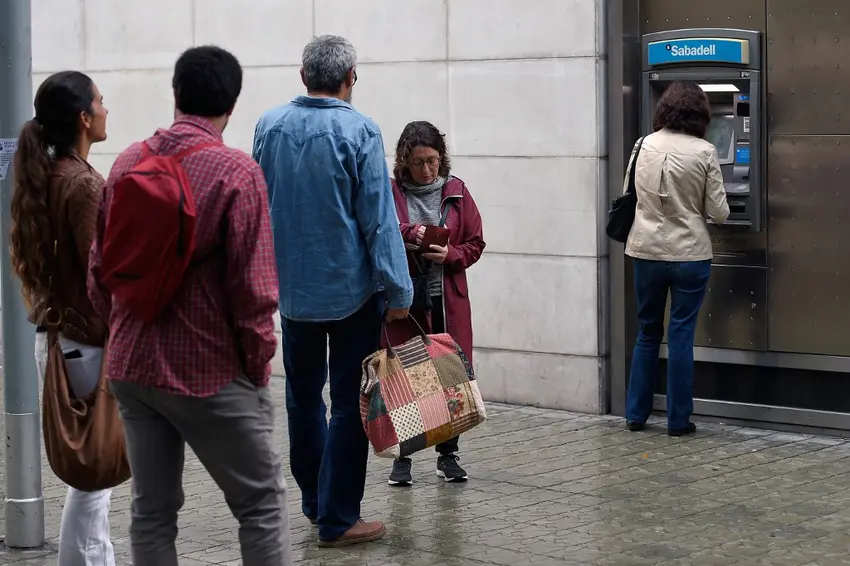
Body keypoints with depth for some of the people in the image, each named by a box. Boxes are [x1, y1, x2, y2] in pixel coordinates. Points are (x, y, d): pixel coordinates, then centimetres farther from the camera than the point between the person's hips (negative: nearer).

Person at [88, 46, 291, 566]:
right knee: (263, 503, 5)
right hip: (209, 370, -6)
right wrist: (258, 363, -3)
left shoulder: (128, 163, 3)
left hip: (131, 366, 6)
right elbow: (253, 285, -15)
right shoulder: (236, 172, -14)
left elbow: (100, 269, 10)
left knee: (151, 509, 11)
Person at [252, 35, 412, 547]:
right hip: (352, 288, -5)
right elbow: (379, 217, -14)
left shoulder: (270, 126, 2)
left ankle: (315, 500, 30)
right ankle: (337, 519, 4)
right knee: (349, 401, 2)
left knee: (303, 395, 18)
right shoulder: (359, 131, -14)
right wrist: (398, 290, -10)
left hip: (292, 287, 5)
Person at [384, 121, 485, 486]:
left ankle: (447, 455, 16)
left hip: (448, 301, 2)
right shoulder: (390, 192, 1)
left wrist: (450, 255, -11)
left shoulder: (456, 192, 8)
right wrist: (408, 233, -27)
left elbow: (475, 244, 9)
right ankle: (402, 458, 9)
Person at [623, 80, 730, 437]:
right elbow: (718, 213, -7)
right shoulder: (704, 153, -11)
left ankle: (635, 414, 19)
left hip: (646, 252, 3)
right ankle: (678, 420, 9)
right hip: (689, 254, -3)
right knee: (681, 337, 5)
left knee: (647, 333, 15)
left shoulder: (644, 147, -2)